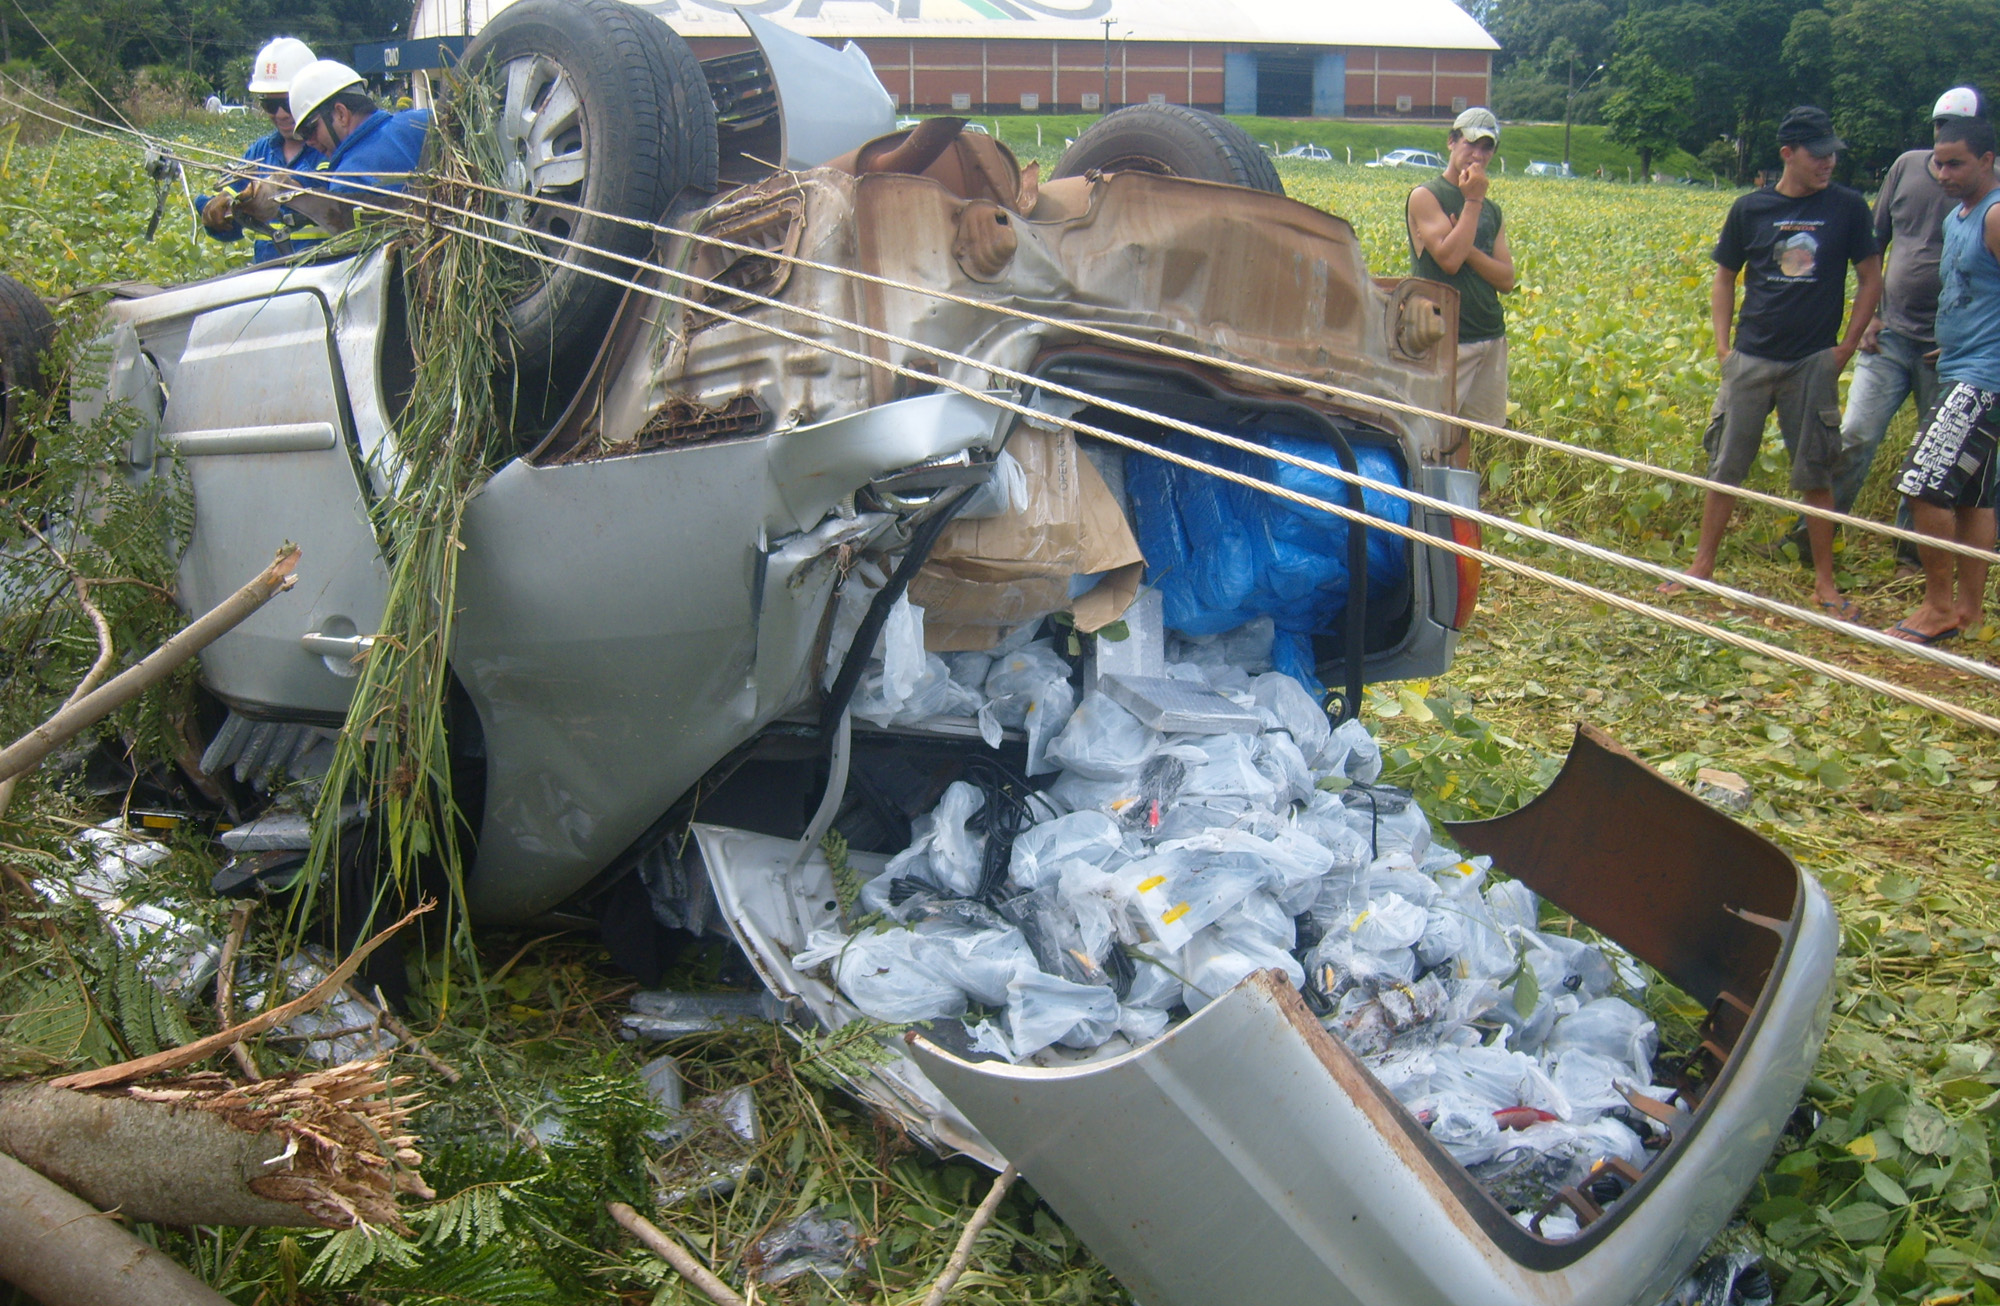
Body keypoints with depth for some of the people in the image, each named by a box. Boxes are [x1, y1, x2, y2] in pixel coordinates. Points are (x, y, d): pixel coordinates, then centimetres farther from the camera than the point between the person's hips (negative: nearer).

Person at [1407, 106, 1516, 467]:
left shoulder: (1492, 211, 15)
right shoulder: (1426, 197, -4)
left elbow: (1506, 280, 5)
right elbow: (1449, 259, -17)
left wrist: (1468, 248, -10)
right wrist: (1472, 201, -11)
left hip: (1491, 338, 6)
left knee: (1465, 429, 11)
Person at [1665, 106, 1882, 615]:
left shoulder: (1847, 208, -1)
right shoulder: (1750, 209, 1)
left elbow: (1870, 278, 6)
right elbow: (1724, 278, 10)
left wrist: (1848, 345, -1)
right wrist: (1722, 345, 1)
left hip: (1813, 362, -1)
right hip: (1751, 358, 1)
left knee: (1816, 474, 4)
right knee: (1725, 466, 5)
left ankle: (1825, 581, 14)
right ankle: (1702, 567, 17)